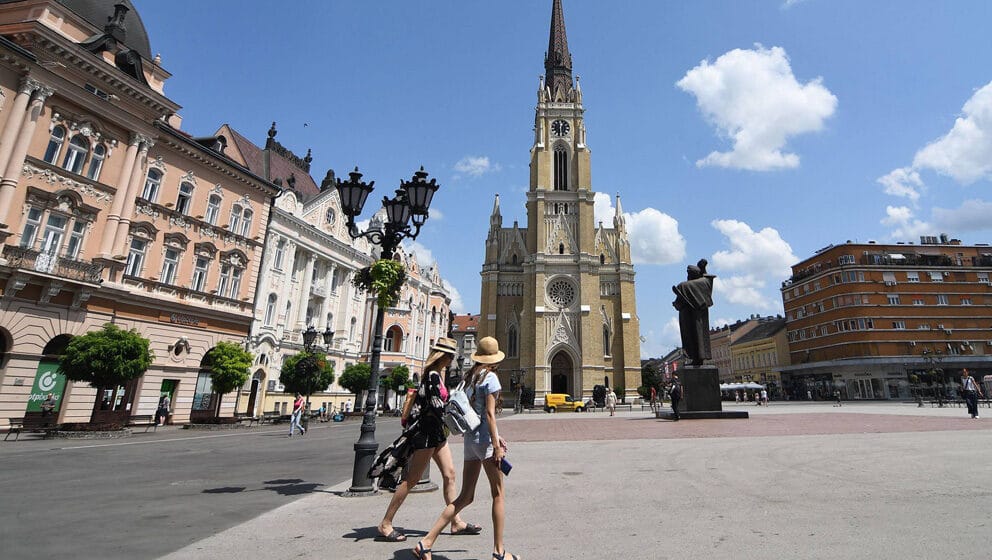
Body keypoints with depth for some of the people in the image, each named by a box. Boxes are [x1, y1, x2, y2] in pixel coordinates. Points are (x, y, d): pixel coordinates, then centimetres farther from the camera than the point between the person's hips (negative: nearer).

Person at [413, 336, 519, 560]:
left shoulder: (470, 377, 14)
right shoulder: (490, 377, -10)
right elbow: (489, 413, -16)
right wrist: (496, 445, -15)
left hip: (470, 437, 8)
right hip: (484, 438, -8)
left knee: (465, 497, 11)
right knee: (498, 495, 6)